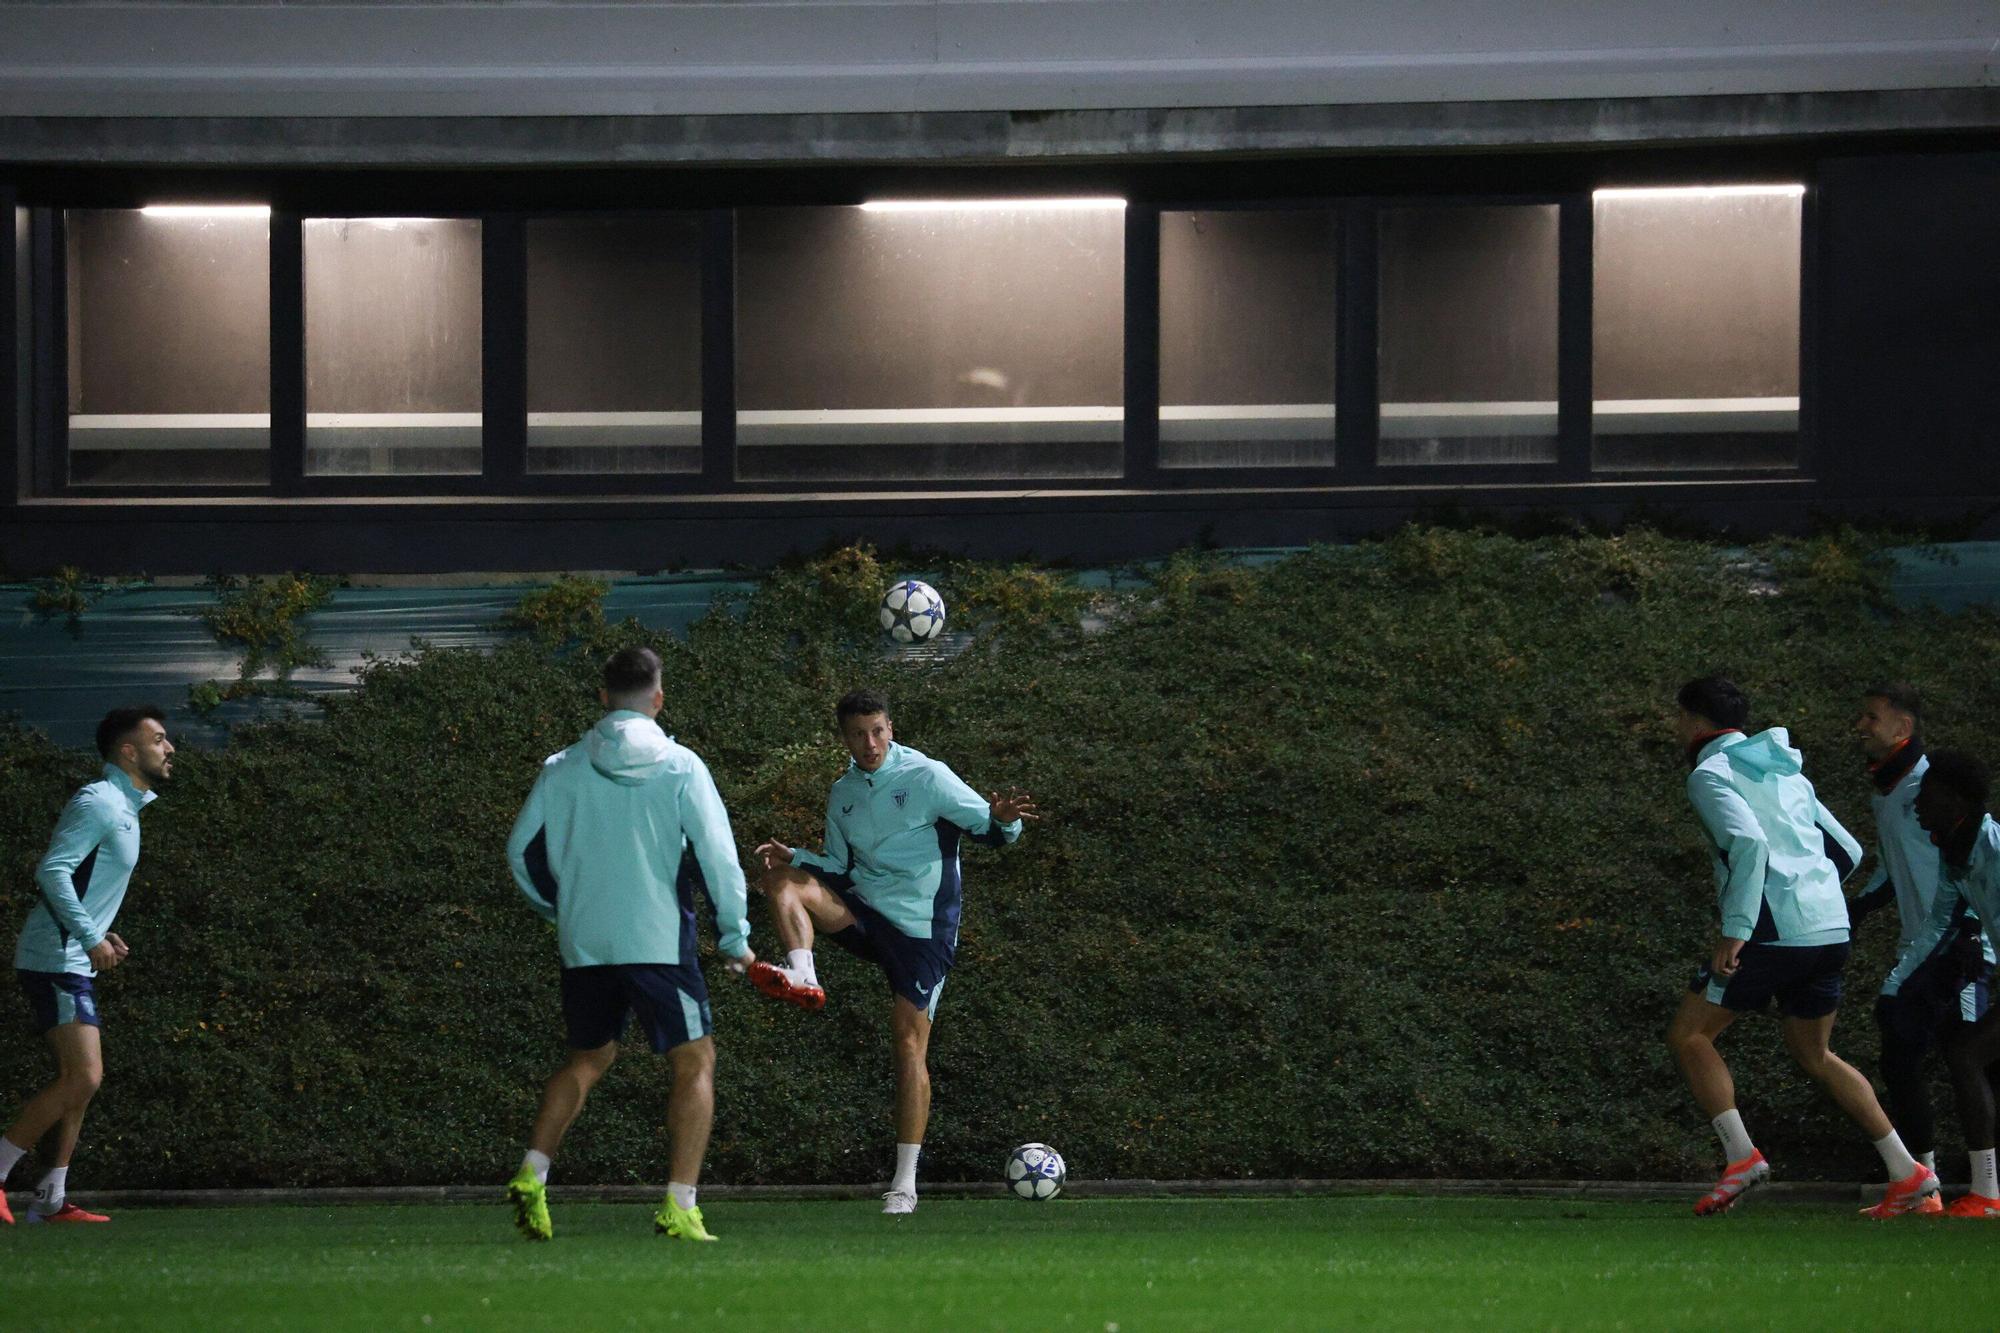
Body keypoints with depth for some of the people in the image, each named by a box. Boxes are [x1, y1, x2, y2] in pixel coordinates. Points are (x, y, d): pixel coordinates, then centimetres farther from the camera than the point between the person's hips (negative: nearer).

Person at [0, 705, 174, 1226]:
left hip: (74, 964, 10)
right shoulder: (99, 802, -13)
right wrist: (91, 938, -24)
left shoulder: (124, 808, 18)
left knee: (83, 1080, 8)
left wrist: (101, 934, 14)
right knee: (81, 1077, -15)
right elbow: (52, 871, -22)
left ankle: (50, 1200, 8)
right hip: (54, 962, -10)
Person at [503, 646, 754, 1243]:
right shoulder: (680, 768, -4)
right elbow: (717, 855, -6)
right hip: (658, 940, -4)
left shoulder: (563, 769, 5)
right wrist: (735, 937, 5)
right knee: (695, 1062, 3)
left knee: (589, 1058, 23)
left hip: (584, 944, 4)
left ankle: (531, 1175, 9)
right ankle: (679, 1205, -8)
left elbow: (522, 851, 11)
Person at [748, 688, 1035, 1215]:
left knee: (910, 1043, -10)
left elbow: (986, 828, -7)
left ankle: (905, 1182, -7)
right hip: (864, 910, 5)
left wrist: (1002, 820, -31)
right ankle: (801, 976, -36)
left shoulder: (927, 777, -7)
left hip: (921, 928, -5)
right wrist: (795, 858, 0)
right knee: (783, 881, -18)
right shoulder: (843, 794, 10)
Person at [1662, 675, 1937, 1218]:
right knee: (1813, 1054, 20)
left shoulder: (1711, 774, -3)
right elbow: (1847, 851, 23)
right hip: (1831, 928, 8)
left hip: (1774, 931, -8)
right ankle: (1907, 1171, 13)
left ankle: (1741, 1155, -13)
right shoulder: (1786, 772, 22)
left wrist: (1734, 931, -22)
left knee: (1689, 1036, 1)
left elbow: (1748, 842, -21)